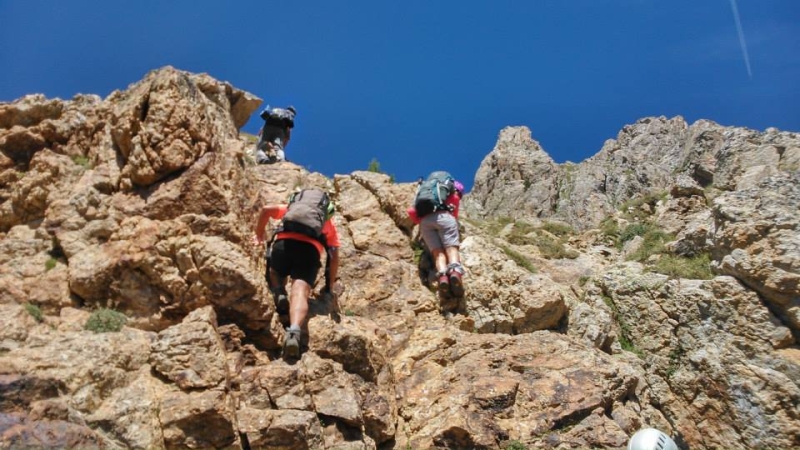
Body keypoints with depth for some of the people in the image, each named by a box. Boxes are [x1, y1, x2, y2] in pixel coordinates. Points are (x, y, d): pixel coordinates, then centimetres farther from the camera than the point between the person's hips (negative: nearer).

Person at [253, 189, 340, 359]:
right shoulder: (328, 222, 34)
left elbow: (266, 210, 21)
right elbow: (334, 256, 25)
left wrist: (259, 236, 35)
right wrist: (330, 285, 31)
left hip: (284, 243, 1)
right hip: (310, 248, -1)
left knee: (274, 273, 31)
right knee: (300, 293, -17)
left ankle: (279, 293, -2)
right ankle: (294, 331, -44)